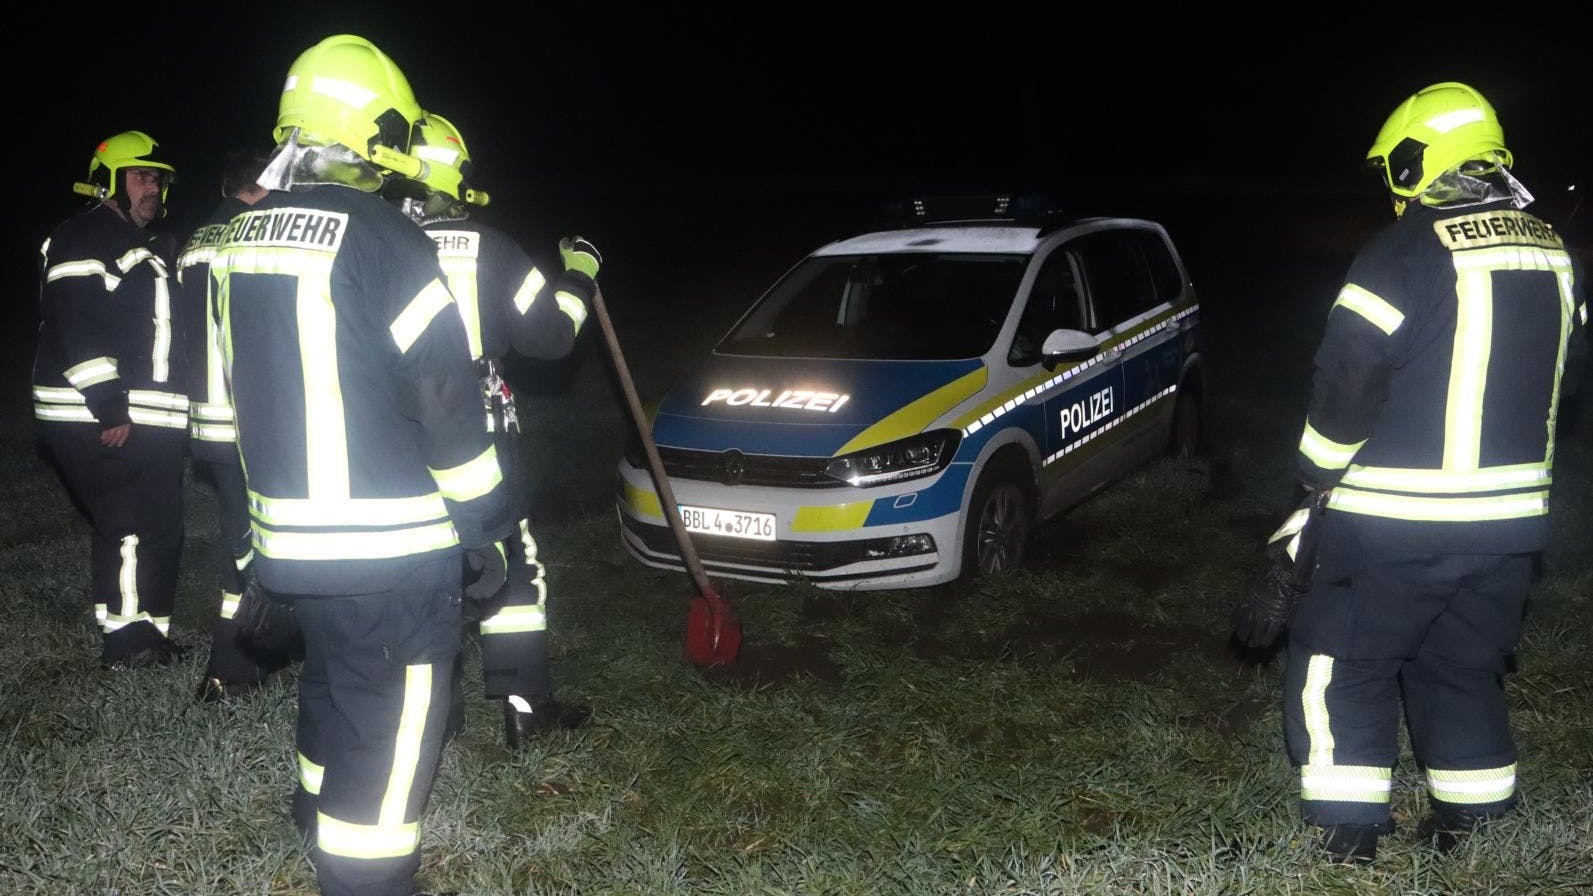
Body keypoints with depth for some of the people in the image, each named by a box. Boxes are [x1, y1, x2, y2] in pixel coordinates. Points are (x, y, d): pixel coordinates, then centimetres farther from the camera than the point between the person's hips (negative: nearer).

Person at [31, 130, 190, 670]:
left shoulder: (145, 250, 24)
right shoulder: (84, 239, -7)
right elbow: (75, 325, -19)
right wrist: (110, 406, -23)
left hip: (142, 420, 10)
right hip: (96, 421, -10)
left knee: (122, 527, 13)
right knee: (137, 527, -9)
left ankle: (131, 636, 20)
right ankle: (130, 639, -2)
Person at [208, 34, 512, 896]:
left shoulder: (240, 238, 8)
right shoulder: (381, 237, -16)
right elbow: (445, 395, -16)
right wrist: (487, 524, -7)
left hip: (287, 532, 8)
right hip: (391, 542, -8)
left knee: (331, 679, 28)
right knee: (392, 721, 1)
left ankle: (322, 820, 48)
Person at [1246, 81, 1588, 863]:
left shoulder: (1408, 251, -15)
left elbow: (1348, 375, -17)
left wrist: (1320, 473, -3)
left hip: (1400, 521, -7)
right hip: (1513, 514, 7)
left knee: (1342, 661, 5)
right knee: (1464, 667, 19)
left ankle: (1348, 828, 6)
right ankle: (1470, 824, 27)